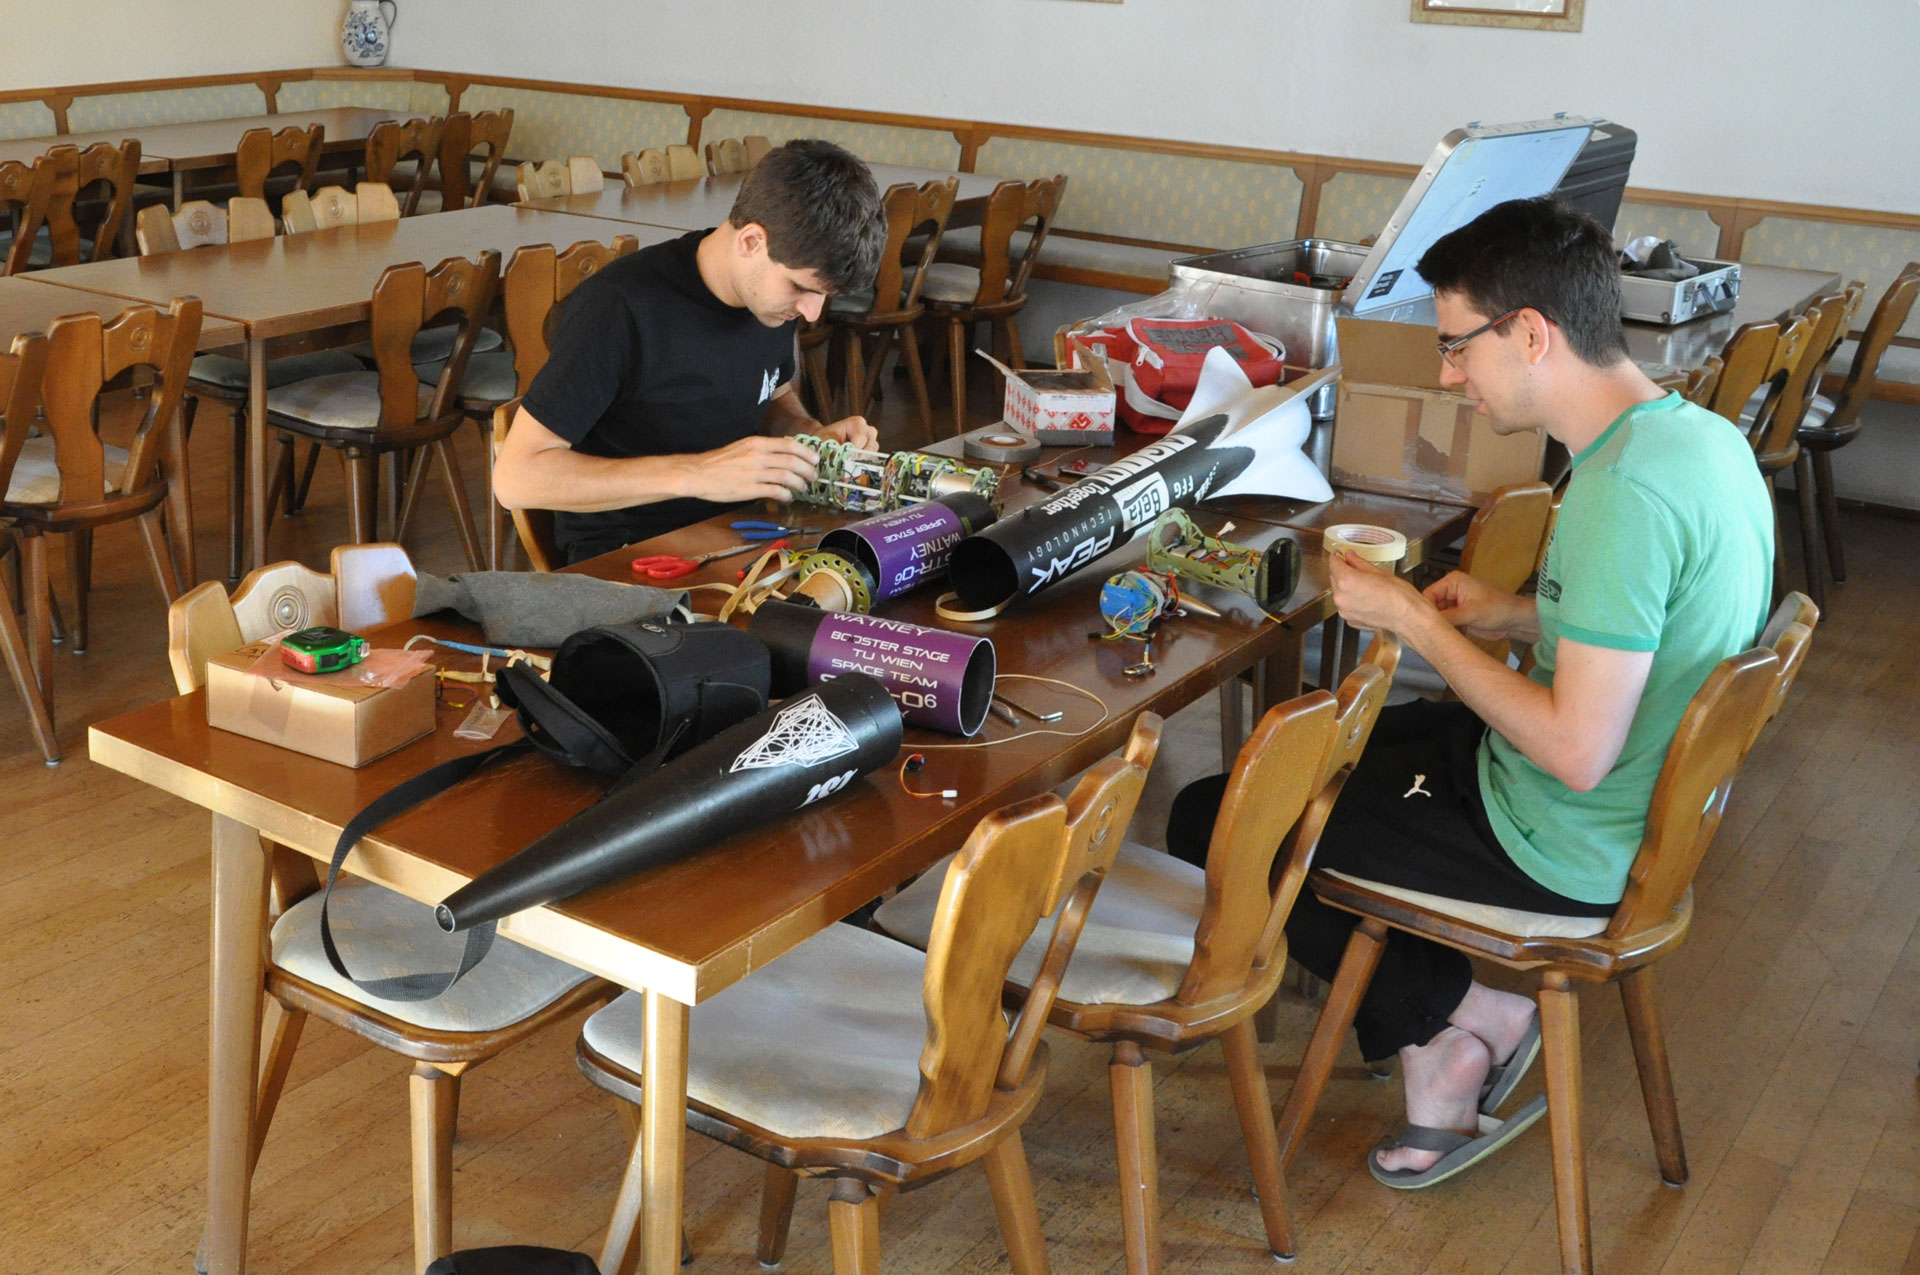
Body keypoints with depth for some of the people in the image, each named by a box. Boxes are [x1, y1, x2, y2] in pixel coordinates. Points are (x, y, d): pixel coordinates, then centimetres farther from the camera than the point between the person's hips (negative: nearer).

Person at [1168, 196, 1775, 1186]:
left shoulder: (1625, 494, -30)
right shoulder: (1700, 433, 0)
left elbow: (1579, 754, -29)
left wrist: (1413, 622, -19)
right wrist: (1513, 615, 4)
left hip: (1561, 852, -10)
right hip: (1644, 807, 10)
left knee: (1208, 828, 0)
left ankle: (1459, 1014, 10)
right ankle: (1441, 1047, 16)